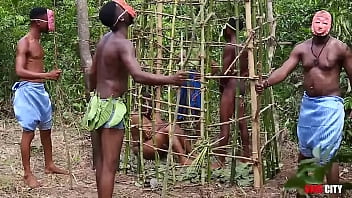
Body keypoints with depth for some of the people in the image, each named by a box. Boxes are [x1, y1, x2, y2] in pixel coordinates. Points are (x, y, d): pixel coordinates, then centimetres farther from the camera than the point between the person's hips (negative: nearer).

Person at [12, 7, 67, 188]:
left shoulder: (37, 41, 14)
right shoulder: (24, 42, -13)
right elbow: (20, 71, -22)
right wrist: (47, 75, -27)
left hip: (40, 90, 9)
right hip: (27, 90, -9)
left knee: (46, 129, 16)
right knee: (28, 132, -4)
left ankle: (49, 165, 30)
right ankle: (27, 174, 4)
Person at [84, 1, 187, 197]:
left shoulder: (105, 39, 9)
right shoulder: (123, 44, -19)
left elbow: (92, 73, 19)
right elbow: (138, 75, -35)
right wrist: (170, 80, -39)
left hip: (99, 102, 10)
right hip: (111, 106, -10)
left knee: (102, 161, 18)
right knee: (110, 165, -7)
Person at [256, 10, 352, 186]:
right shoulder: (301, 49, 1)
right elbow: (284, 70, -7)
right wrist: (266, 83, -25)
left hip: (330, 105, -5)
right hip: (308, 103, 5)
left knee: (328, 155, -5)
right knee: (304, 150, 18)